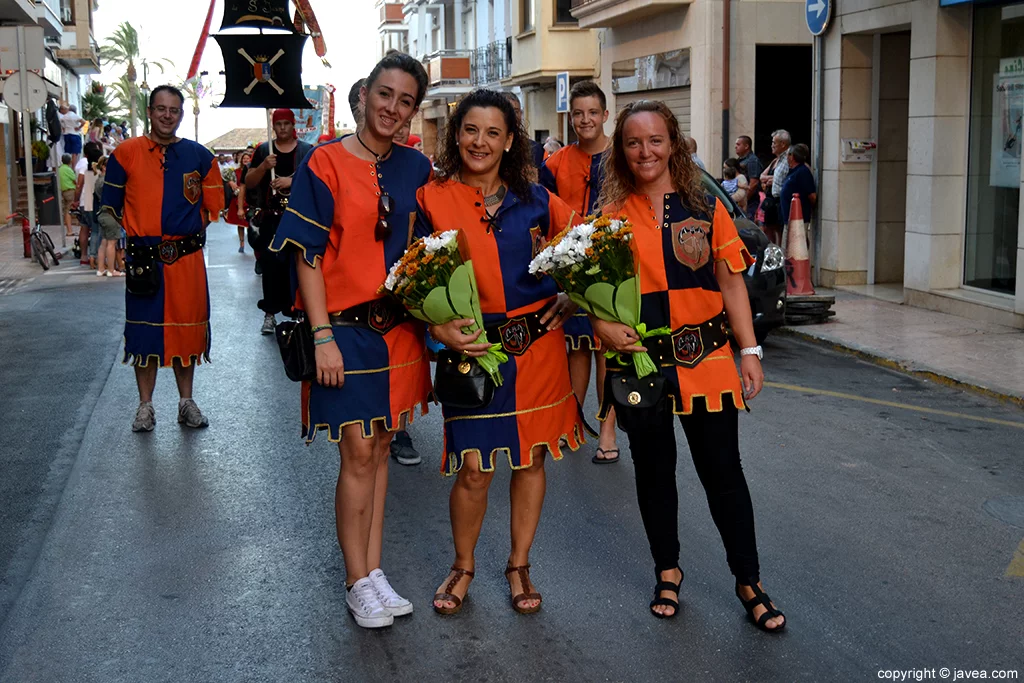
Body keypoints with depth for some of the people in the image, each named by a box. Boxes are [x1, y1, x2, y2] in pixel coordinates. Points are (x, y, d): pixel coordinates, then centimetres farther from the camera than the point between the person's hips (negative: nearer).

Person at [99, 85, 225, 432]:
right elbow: (111, 208, 6)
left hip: (187, 259, 1)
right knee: (144, 331, 4)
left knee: (186, 329, 6)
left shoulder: (199, 156, 6)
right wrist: (131, 236, -3)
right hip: (143, 259, -1)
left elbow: (213, 205, 12)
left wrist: (189, 230, 3)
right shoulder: (126, 153, 2)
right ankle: (145, 406, 15)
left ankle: (187, 402, 20)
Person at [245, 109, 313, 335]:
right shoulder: (263, 150, 10)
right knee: (270, 265, -2)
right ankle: (270, 313, 3)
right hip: (271, 218, 1)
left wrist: (292, 181, -18)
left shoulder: (307, 151, 4)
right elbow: (249, 183, 7)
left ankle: (295, 309, 9)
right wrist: (263, 167, -12)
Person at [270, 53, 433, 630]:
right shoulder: (326, 163, -7)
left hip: (400, 327, 4)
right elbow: (308, 257, -9)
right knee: (359, 453, -3)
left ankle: (374, 569, 23)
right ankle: (359, 581, 12)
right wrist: (323, 336, -15)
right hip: (346, 326, -4)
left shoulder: (417, 169, 6)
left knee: (379, 447, 12)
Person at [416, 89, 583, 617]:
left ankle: (519, 564, 29)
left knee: (532, 456, 9)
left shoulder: (534, 199, 4)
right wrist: (440, 328, -16)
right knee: (474, 469, -2)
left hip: (538, 345, 3)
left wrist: (572, 297, 1)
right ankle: (463, 567, 23)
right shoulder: (433, 200, -2)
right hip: (472, 348, -2)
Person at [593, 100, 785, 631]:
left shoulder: (706, 207, 3)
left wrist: (749, 351, 0)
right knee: (653, 472, 13)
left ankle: (749, 582, 19)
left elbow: (731, 282, 4)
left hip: (706, 359, 0)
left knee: (723, 472, 5)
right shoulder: (611, 214, 1)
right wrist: (603, 325, -16)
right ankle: (668, 571, 32)